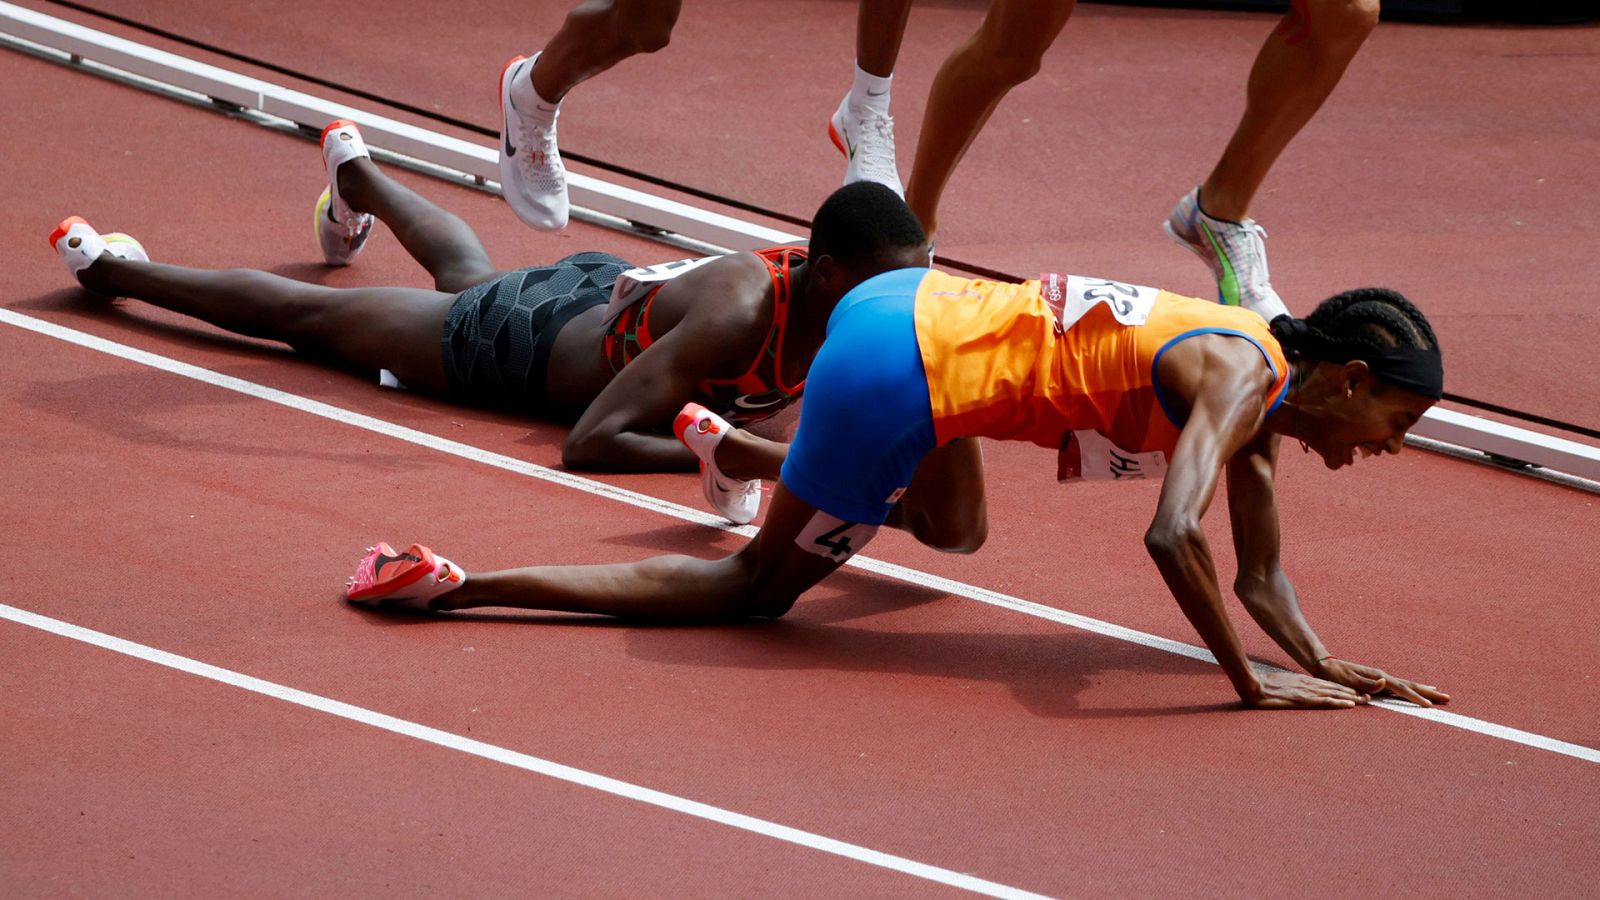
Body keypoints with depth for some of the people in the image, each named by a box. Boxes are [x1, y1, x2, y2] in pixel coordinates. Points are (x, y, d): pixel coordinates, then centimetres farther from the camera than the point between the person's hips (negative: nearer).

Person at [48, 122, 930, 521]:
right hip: (521, 344, -7)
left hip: (609, 289, 7)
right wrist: (714, 456, -54)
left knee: (470, 277, 41)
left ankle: (355, 169, 70)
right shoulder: (735, 315, -46)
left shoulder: (845, 289, -25)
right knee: (301, 314, 15)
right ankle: (110, 266, 37)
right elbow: (588, 444, -45)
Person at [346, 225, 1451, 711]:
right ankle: (450, 587, 0)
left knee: (955, 532, 36)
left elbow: (1262, 576, 18)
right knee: (753, 589, 5)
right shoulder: (1237, 380, -18)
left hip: (912, 311, 9)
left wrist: (1322, 661, 2)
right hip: (901, 374, -9)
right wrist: (1253, 683, -24)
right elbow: (1173, 536, -33)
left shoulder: (1262, 394, 11)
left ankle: (737, 448, 47)